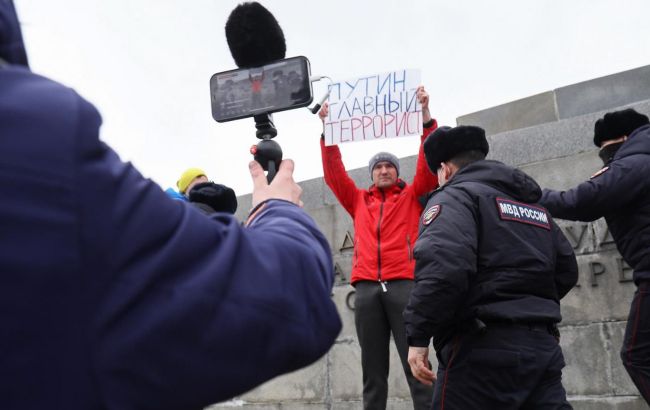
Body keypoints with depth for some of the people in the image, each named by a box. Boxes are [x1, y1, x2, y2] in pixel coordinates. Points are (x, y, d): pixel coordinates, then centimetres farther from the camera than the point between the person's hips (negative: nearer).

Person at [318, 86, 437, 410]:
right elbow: (333, 173, 18)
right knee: (373, 371, 5)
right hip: (366, 288, 3)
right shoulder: (359, 201, 21)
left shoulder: (412, 196, 15)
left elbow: (428, 163, 5)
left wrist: (425, 114, -2)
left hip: (403, 285, -2)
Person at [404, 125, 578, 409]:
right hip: (543, 345, 8)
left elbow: (441, 265, -22)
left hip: (485, 348, -7)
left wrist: (418, 335, -19)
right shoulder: (534, 206, 23)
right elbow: (566, 270, 23)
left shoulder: (455, 196, -3)